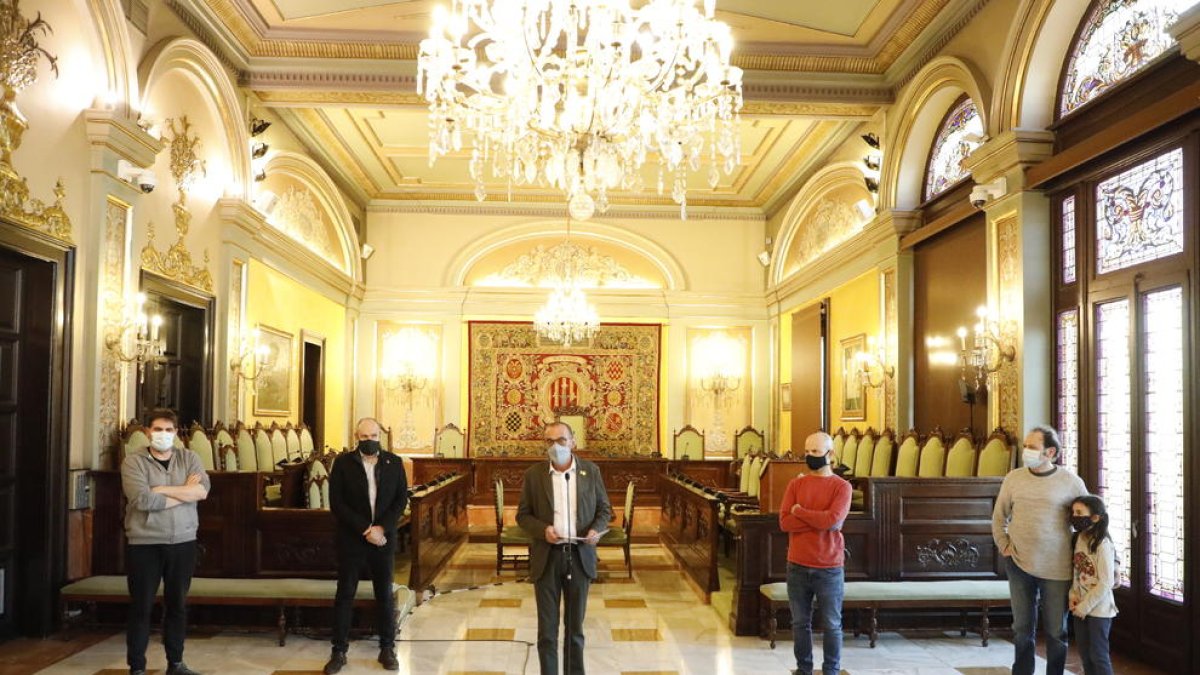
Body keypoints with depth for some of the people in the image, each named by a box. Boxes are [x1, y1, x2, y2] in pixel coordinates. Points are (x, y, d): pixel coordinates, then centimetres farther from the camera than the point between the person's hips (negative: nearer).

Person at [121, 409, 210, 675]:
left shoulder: (189, 457, 5)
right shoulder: (133, 461, -5)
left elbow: (203, 490, -11)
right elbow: (142, 500, -19)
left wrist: (161, 489, -16)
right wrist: (185, 492, -11)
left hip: (183, 543, 3)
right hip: (144, 544, -3)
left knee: (178, 604, 12)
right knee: (141, 607, 5)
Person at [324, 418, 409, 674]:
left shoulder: (394, 463, 2)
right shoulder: (343, 463, -3)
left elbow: (401, 499, 1)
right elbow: (336, 503, -8)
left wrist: (381, 528, -12)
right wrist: (365, 529, -15)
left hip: (383, 538, 2)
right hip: (351, 539, -1)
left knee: (385, 595, 8)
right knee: (345, 595, 4)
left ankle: (387, 650, 18)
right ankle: (339, 651, 13)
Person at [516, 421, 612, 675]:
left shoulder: (591, 471, 1)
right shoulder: (534, 474, -1)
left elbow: (604, 509, 6)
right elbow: (523, 515, 2)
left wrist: (596, 529, -14)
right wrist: (543, 529, -17)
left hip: (580, 556, 1)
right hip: (546, 558, -1)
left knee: (575, 626, 12)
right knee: (547, 628, 5)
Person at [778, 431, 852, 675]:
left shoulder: (841, 486, -4)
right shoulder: (795, 484, 4)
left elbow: (833, 519, -20)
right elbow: (784, 522, -7)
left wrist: (799, 511, -8)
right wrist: (821, 521, -14)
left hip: (830, 568, -3)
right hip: (798, 566, 3)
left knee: (832, 625, 7)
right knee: (800, 622, 11)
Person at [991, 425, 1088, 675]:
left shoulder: (1070, 482, -6)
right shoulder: (1013, 478, 1)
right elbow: (999, 516, 13)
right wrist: (1004, 546, 4)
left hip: (1057, 568, -2)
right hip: (1019, 564, 2)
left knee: (1056, 631, 10)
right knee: (1023, 628, 13)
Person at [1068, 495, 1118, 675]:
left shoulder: (1102, 544, -18)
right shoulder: (1078, 540, 5)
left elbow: (1106, 583, -19)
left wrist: (1085, 606, -16)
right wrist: (1072, 596, -4)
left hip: (1099, 609, -7)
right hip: (1080, 608, 7)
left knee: (1099, 656, 2)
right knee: (1085, 655, 14)